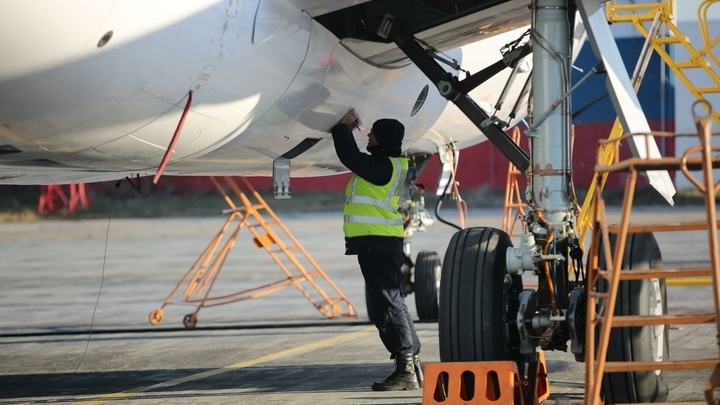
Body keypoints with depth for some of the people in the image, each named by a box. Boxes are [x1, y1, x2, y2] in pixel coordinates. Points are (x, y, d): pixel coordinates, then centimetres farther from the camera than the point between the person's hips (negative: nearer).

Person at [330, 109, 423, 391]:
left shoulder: (382, 165, -16)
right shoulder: (388, 163, 14)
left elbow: (350, 157, -21)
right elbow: (355, 158, 27)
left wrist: (343, 126, -8)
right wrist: (347, 128, 18)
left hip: (377, 242, -11)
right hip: (380, 241, 11)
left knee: (386, 304, -11)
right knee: (390, 302, 15)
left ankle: (406, 370, -14)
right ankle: (412, 365, 18)